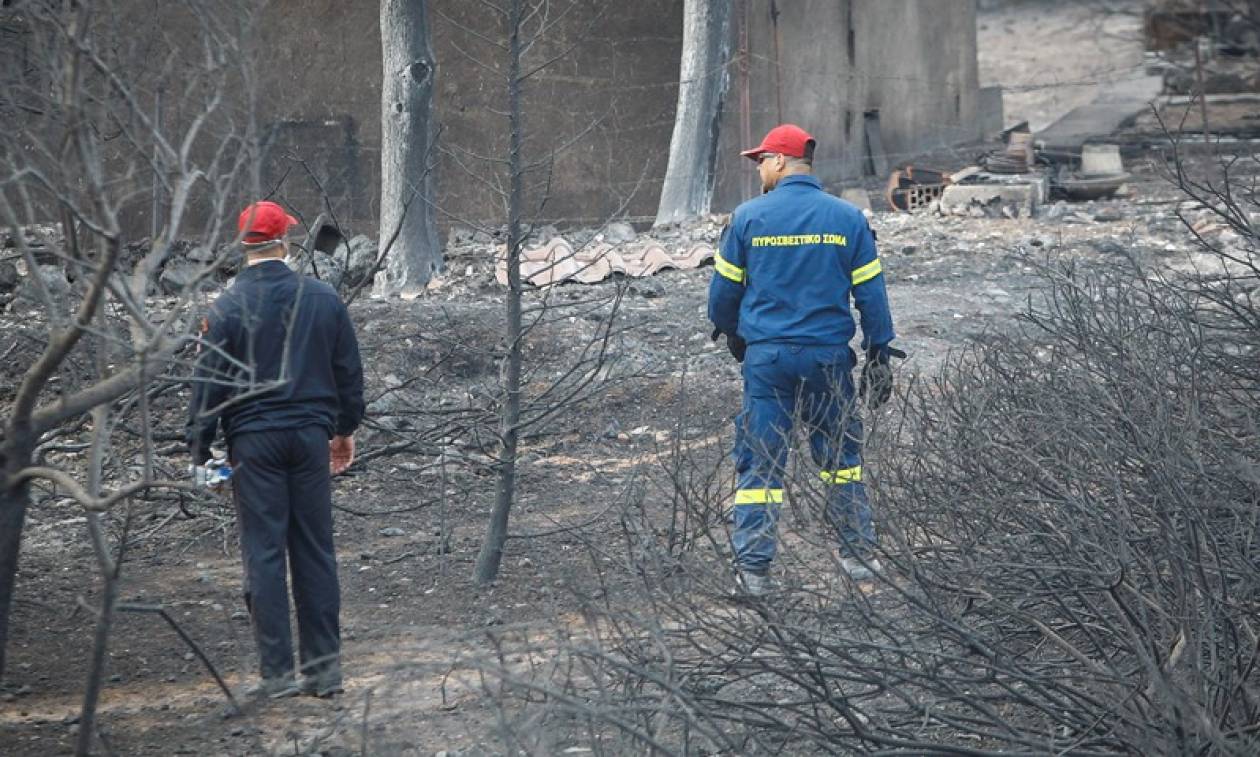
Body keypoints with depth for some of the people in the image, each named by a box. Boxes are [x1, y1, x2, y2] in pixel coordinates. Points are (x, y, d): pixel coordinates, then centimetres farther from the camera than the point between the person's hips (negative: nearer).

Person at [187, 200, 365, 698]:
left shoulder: (228, 309, -8)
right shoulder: (324, 299, 3)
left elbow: (207, 386, -6)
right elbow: (349, 372, 12)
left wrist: (200, 452, 1)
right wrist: (346, 428, 24)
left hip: (253, 441, -3)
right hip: (311, 436, 3)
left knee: (264, 553, 0)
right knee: (315, 551, 9)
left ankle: (278, 672, -1)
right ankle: (324, 667, 11)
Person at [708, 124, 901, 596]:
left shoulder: (749, 217, -4)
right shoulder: (847, 218, -1)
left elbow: (725, 286, 4)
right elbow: (870, 291, 2)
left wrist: (729, 331, 23)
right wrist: (880, 354, 9)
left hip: (767, 357, -1)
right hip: (830, 358, 1)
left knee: (760, 461, 4)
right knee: (840, 455, 16)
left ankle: (753, 566, 1)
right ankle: (859, 553, 20)